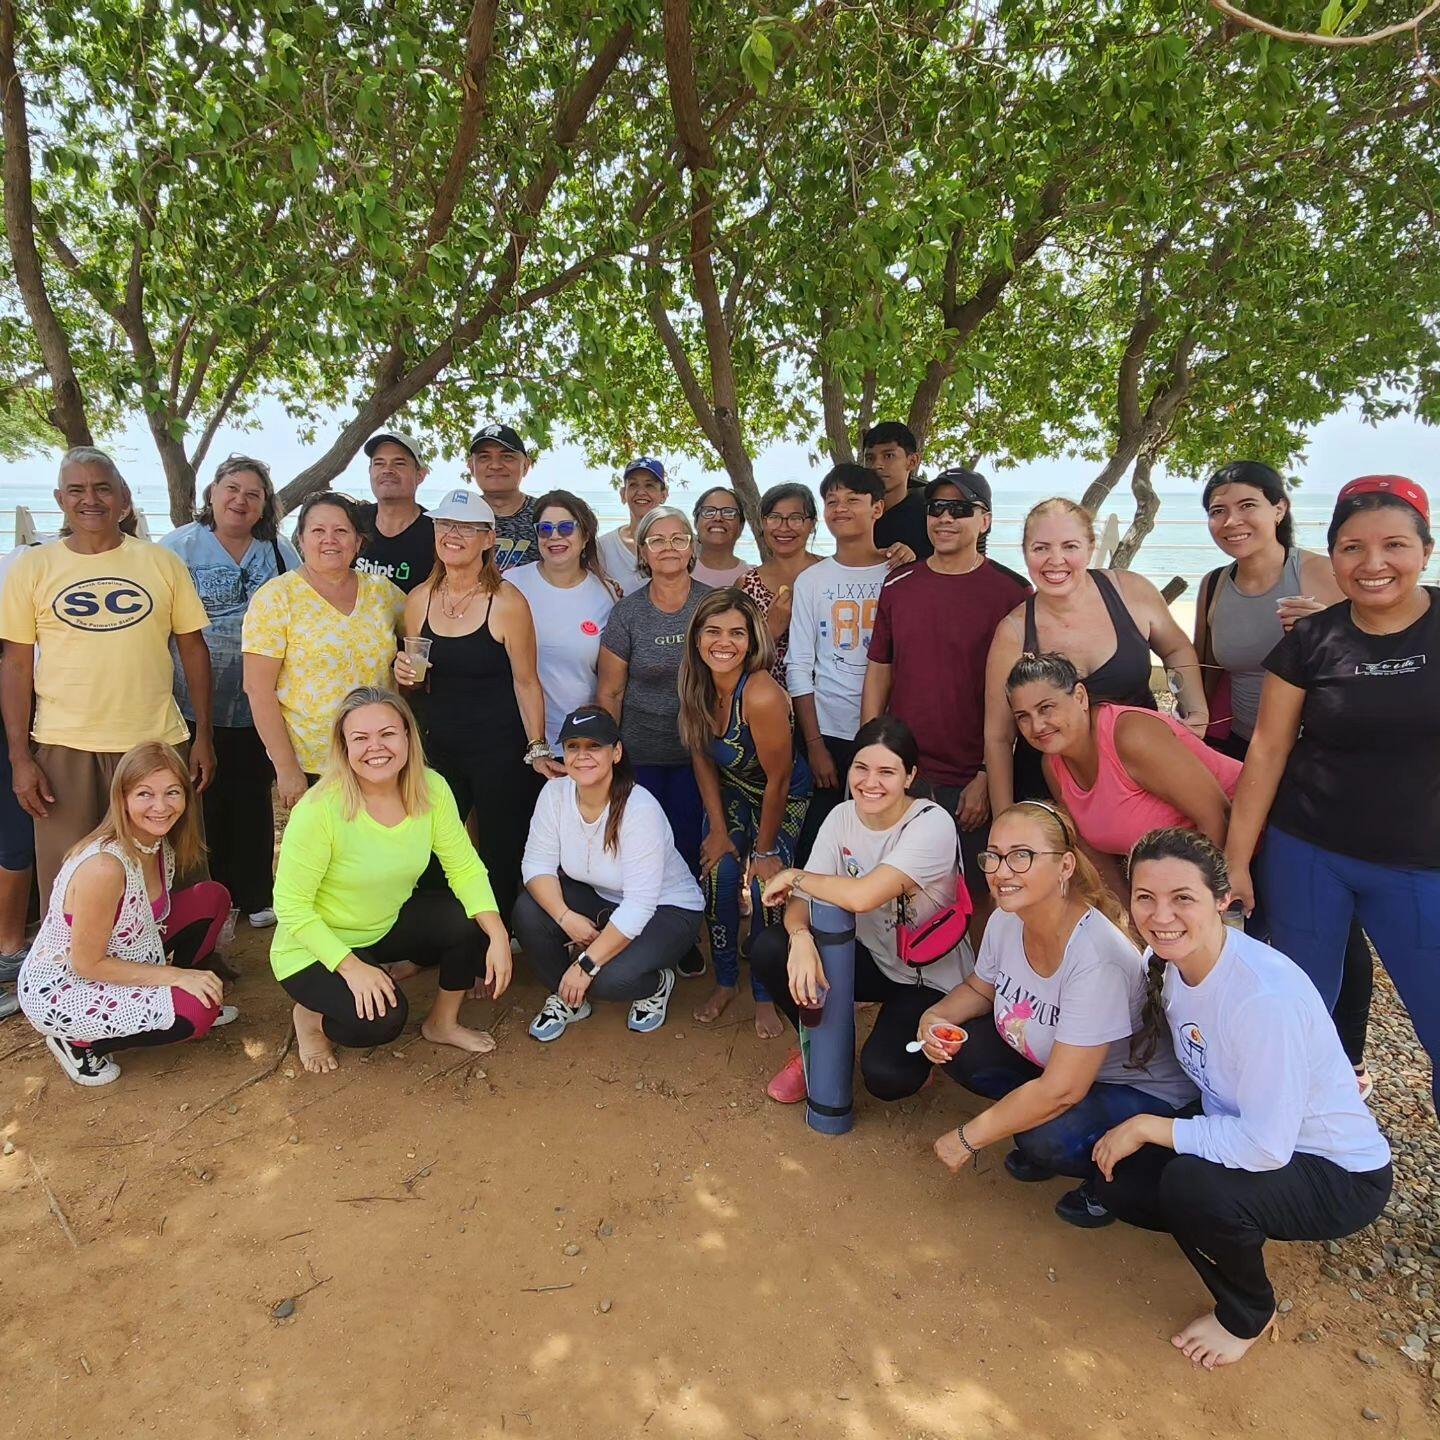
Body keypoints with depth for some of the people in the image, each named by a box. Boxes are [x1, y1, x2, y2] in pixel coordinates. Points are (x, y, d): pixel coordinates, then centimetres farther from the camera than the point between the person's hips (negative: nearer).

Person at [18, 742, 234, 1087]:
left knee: (212, 897, -2)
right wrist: (176, 975, -21)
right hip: (60, 992, -8)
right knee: (197, 1010, -23)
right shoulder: (104, 866, -32)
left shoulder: (160, 843, -6)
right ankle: (78, 1044, 0)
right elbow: (88, 964, -24)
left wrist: (178, 973, -7)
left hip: (119, 962, 8)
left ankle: (161, 999, 14)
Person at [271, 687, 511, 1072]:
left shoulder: (432, 789, -15)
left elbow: (465, 868, -12)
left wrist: (498, 936, -26)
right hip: (318, 944, -5)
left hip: (390, 923, 5)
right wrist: (352, 968, -27)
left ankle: (443, 1023, 8)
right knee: (381, 1020, -27)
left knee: (474, 920, -18)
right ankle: (311, 1015, 9)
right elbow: (291, 906, -22)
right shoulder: (319, 809, -29)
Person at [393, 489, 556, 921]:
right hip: (438, 747, 5)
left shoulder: (507, 601, -11)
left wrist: (537, 750, -11)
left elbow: (526, 682, -7)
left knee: (500, 860, 6)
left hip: (500, 749, -5)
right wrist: (406, 675, -6)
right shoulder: (418, 600, 4)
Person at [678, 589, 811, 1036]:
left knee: (765, 886, -12)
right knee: (719, 874, -10)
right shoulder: (697, 685, -17)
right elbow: (702, 758, -4)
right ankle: (725, 982, 12)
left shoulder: (761, 695, -36)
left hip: (784, 799, -4)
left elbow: (778, 780, -26)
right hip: (730, 791, 4)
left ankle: (765, 995, 11)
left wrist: (765, 850, -15)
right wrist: (718, 829, -6)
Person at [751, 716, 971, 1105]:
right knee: (767, 949, -18)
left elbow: (862, 896, -38)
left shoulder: (932, 824, -26)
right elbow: (802, 899, -12)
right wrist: (801, 936, -36)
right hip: (872, 959, 5)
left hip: (931, 978, -5)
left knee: (884, 1075, -28)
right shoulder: (841, 817, -7)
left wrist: (794, 876, -22)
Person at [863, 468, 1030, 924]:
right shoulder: (897, 587, 6)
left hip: (973, 783, -3)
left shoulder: (1011, 592, -4)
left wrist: (987, 777, -11)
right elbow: (878, 676, 9)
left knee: (979, 898, 7)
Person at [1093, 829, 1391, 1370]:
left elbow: (1266, 1146, -31)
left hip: (1342, 1177, -6)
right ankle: (1235, 1236, 19)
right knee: (1118, 1183, -10)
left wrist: (1147, 1127, -22)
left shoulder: (1265, 995, -34)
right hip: (1236, 1131, 7)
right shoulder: (1166, 960, -11)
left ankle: (1248, 1316, 2)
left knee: (1191, 1185, -31)